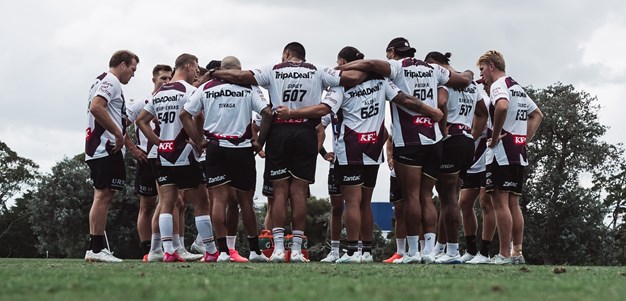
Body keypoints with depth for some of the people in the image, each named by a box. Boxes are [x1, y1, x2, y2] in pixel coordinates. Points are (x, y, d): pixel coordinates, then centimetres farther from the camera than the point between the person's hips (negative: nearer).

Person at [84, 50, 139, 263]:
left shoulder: (103, 81, 23)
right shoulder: (111, 82, -9)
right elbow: (96, 108, -25)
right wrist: (118, 134, -20)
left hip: (96, 149, 11)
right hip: (107, 149, -11)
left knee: (103, 197, 11)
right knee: (103, 196, -11)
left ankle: (96, 248, 11)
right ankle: (96, 249, -12)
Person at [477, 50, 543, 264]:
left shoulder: (499, 85, -8)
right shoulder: (518, 87, 21)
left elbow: (502, 106, -30)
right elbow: (537, 114, 29)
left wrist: (495, 136, -20)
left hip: (502, 152, -9)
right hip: (519, 153, 9)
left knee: (500, 202, -8)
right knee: (513, 203, 10)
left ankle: (504, 255, -11)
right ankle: (517, 253, 9)